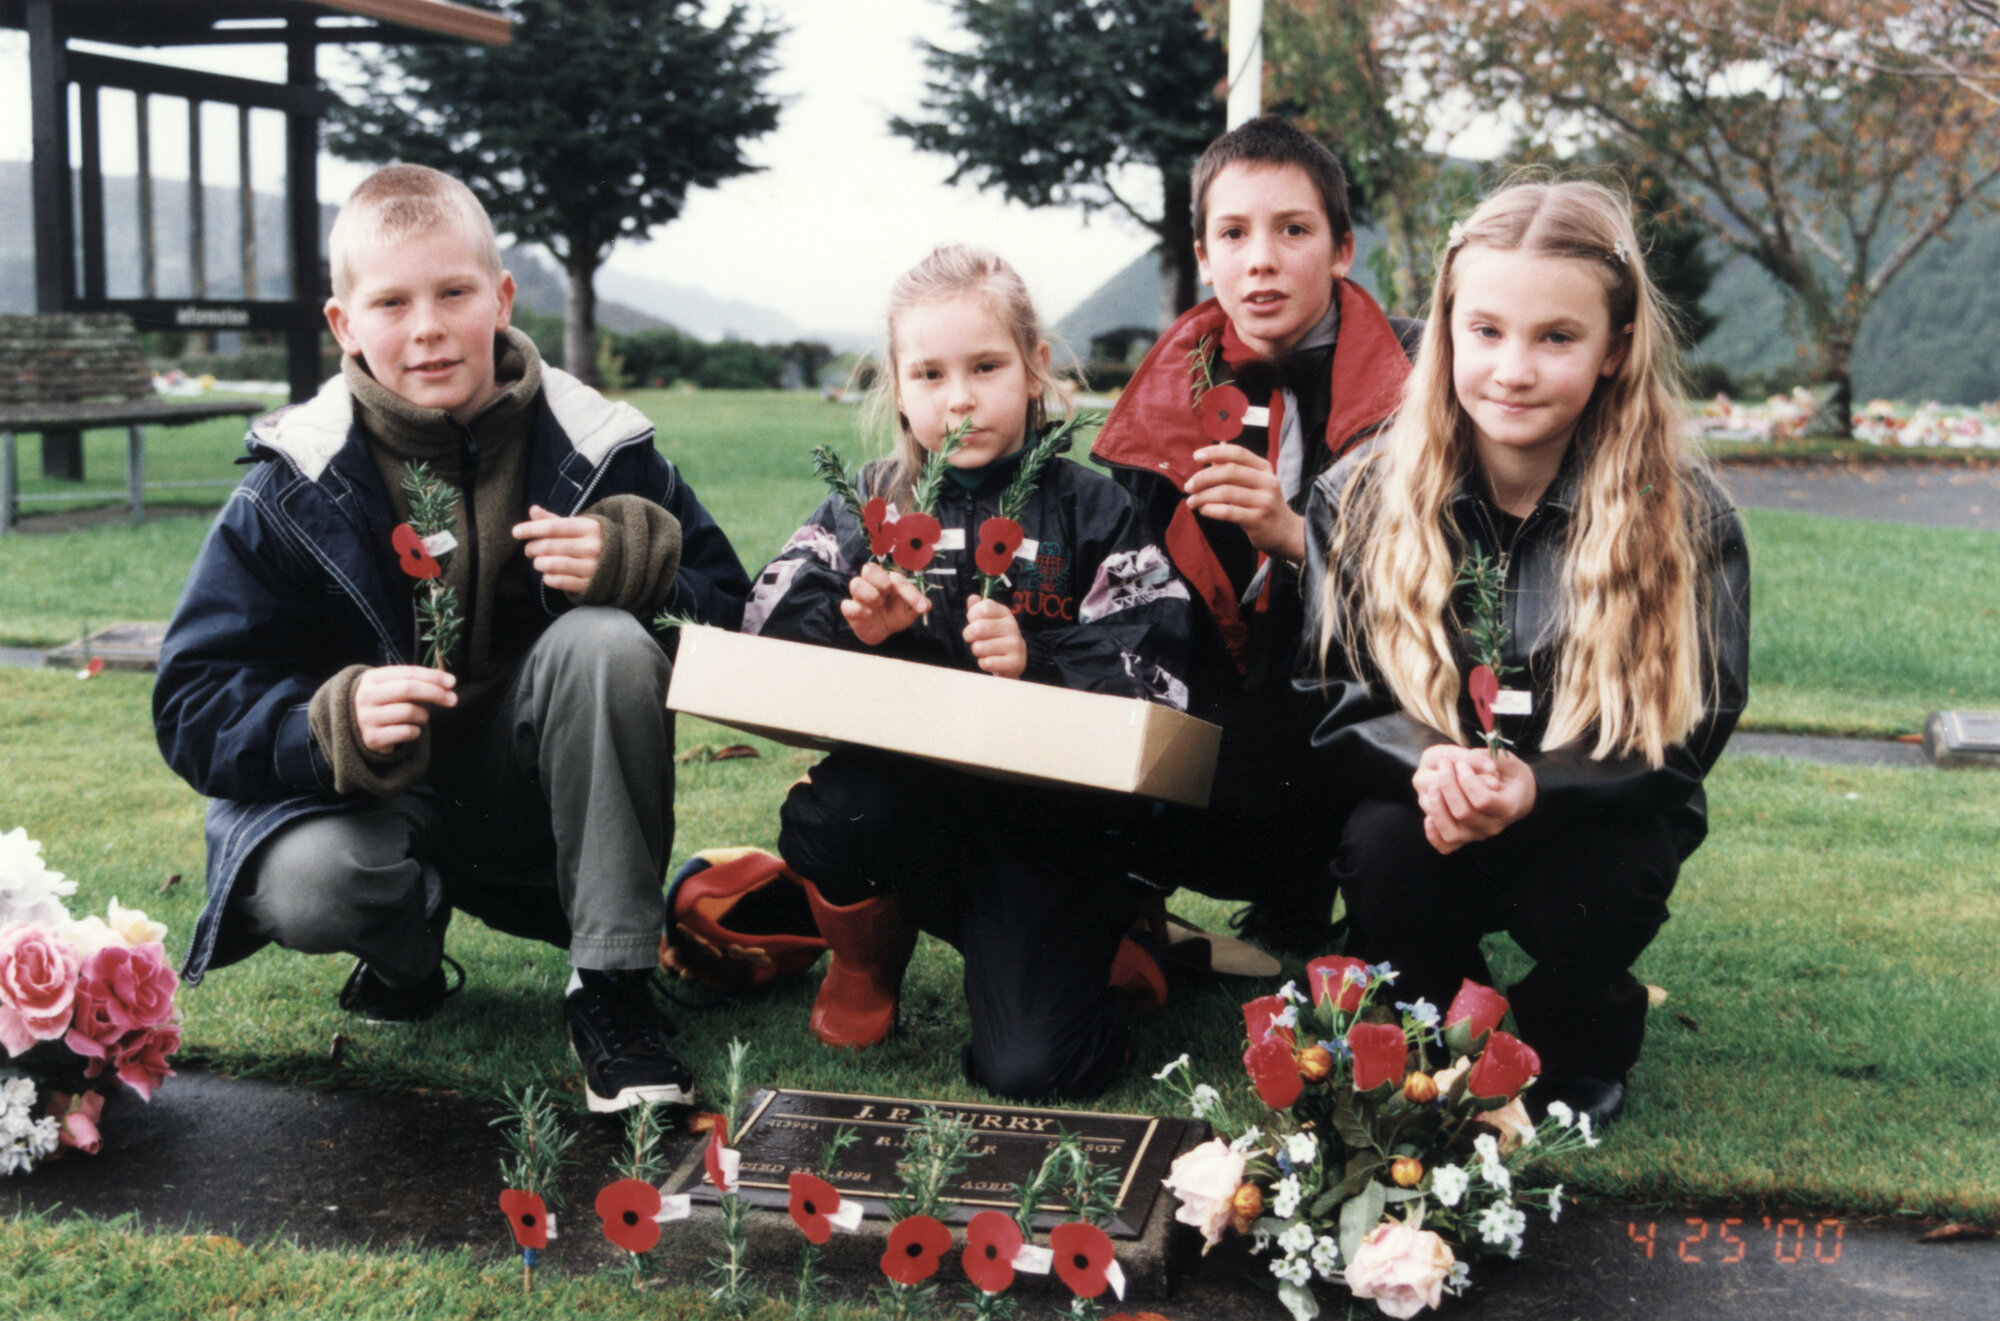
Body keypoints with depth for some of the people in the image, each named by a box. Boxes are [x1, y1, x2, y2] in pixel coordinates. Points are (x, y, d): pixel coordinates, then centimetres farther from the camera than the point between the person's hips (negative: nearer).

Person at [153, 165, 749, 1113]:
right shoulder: (292, 492, -11)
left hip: (534, 796, 1)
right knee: (309, 887, -35)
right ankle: (407, 956, 8)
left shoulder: (598, 450, -8)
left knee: (604, 640, -29)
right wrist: (339, 725, -33)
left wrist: (629, 563, -27)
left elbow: (729, 620, -6)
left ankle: (612, 986, -16)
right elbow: (194, 705, -12)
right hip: (364, 795, -1)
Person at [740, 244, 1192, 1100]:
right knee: (829, 813, -34)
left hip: (1046, 820, -2)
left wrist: (1036, 661, -23)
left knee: (1032, 1069, -17)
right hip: (904, 804, 2)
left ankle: (1095, 945, 20)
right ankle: (866, 960, 3)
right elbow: (769, 627, 1)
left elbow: (1156, 671, -7)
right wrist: (851, 627, -19)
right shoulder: (868, 507, 10)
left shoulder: (1089, 511, 3)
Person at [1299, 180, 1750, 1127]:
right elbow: (1332, 701, -5)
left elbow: (1681, 737, -11)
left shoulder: (1686, 518, -11)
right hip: (1417, 802, 1)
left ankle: (1582, 1046, 8)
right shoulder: (1360, 497, -7)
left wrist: (1535, 786, -31)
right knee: (1380, 852, -31)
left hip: (1595, 813, 0)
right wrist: (1429, 763, -28)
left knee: (1590, 893, -31)